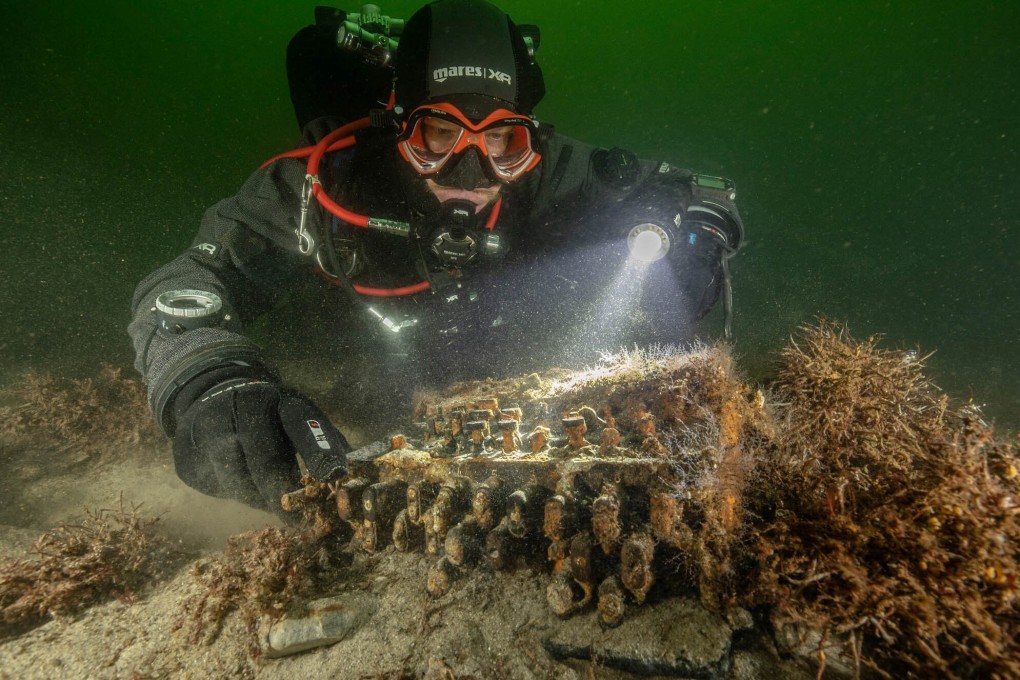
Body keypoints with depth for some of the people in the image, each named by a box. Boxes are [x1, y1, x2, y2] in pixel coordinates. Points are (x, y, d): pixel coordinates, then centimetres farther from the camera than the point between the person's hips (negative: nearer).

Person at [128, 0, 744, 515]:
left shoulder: (550, 174, -26)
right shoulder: (330, 186, -30)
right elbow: (182, 287, -29)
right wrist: (209, 387, -50)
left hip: (530, 373, -1)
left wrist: (696, 230, -38)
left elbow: (701, 192, -15)